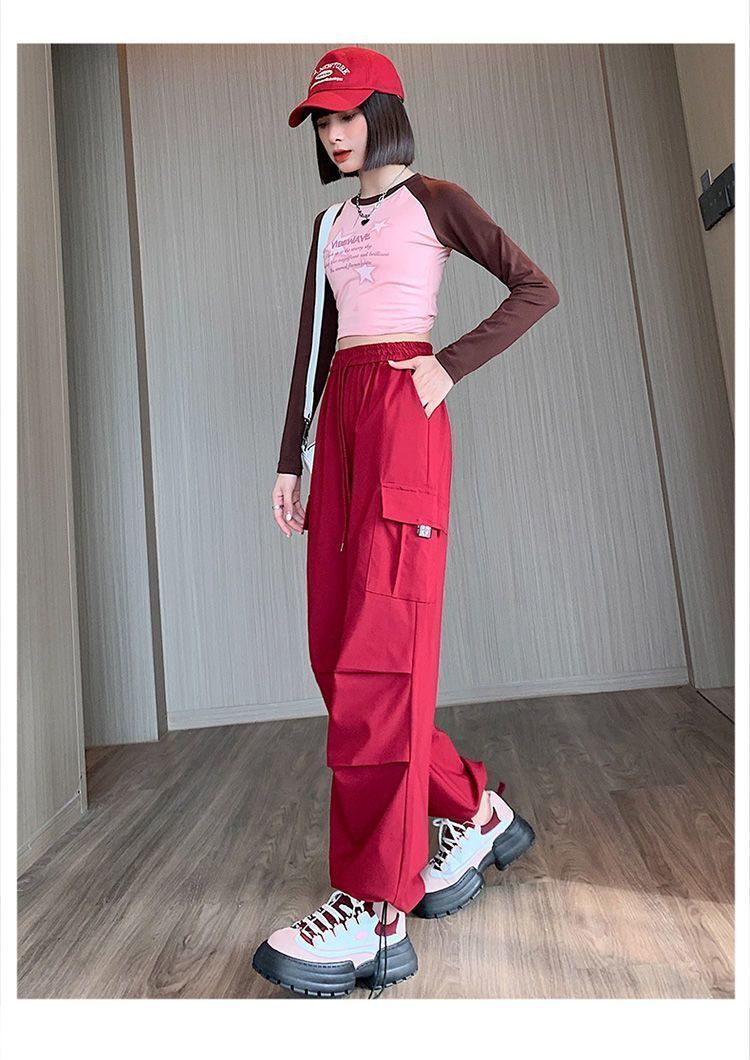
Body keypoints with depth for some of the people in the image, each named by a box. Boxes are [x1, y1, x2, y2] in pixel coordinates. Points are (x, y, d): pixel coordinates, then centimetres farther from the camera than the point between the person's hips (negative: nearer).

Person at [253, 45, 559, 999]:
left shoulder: (433, 201, 11)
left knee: (379, 648, -16)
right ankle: (474, 812, 16)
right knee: (336, 653, 0)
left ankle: (375, 911, -9)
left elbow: (536, 287, 5)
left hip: (402, 410, -7)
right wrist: (289, 457, 12)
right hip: (340, 419, 7)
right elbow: (310, 348, 21)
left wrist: (451, 365, -6)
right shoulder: (330, 225, 27)